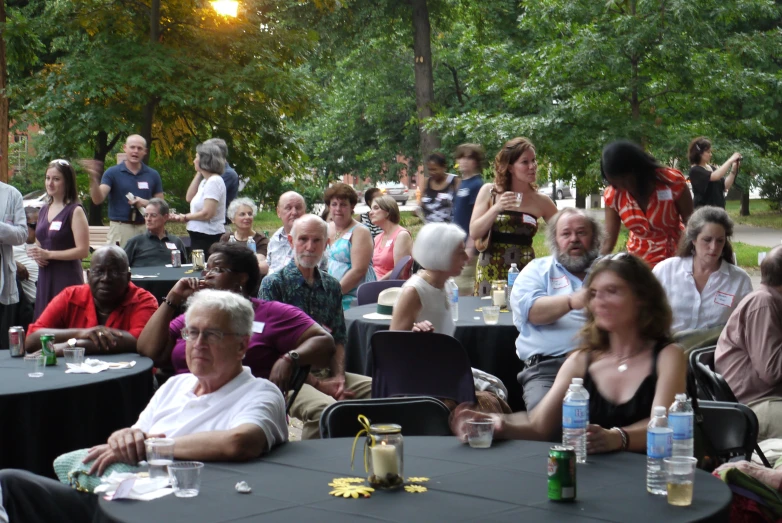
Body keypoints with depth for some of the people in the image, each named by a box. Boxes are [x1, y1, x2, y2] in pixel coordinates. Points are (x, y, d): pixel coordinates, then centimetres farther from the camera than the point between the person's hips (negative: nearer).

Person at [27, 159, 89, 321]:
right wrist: (37, 254, 4)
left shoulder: (75, 211, -7)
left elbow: (83, 250, -14)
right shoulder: (44, 210, 15)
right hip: (45, 277, 7)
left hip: (67, 277, -7)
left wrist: (48, 254, -15)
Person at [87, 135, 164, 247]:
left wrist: (146, 203, -7)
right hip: (120, 229, -3)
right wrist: (94, 179, -25)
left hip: (145, 229, 3)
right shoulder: (113, 173, 1)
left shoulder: (153, 175, 9)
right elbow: (98, 199, -9)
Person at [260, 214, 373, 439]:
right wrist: (317, 384, -13)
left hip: (327, 372, 6)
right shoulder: (273, 284, -2)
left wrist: (338, 377, -5)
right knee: (324, 407, -35)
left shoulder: (332, 286, 16)